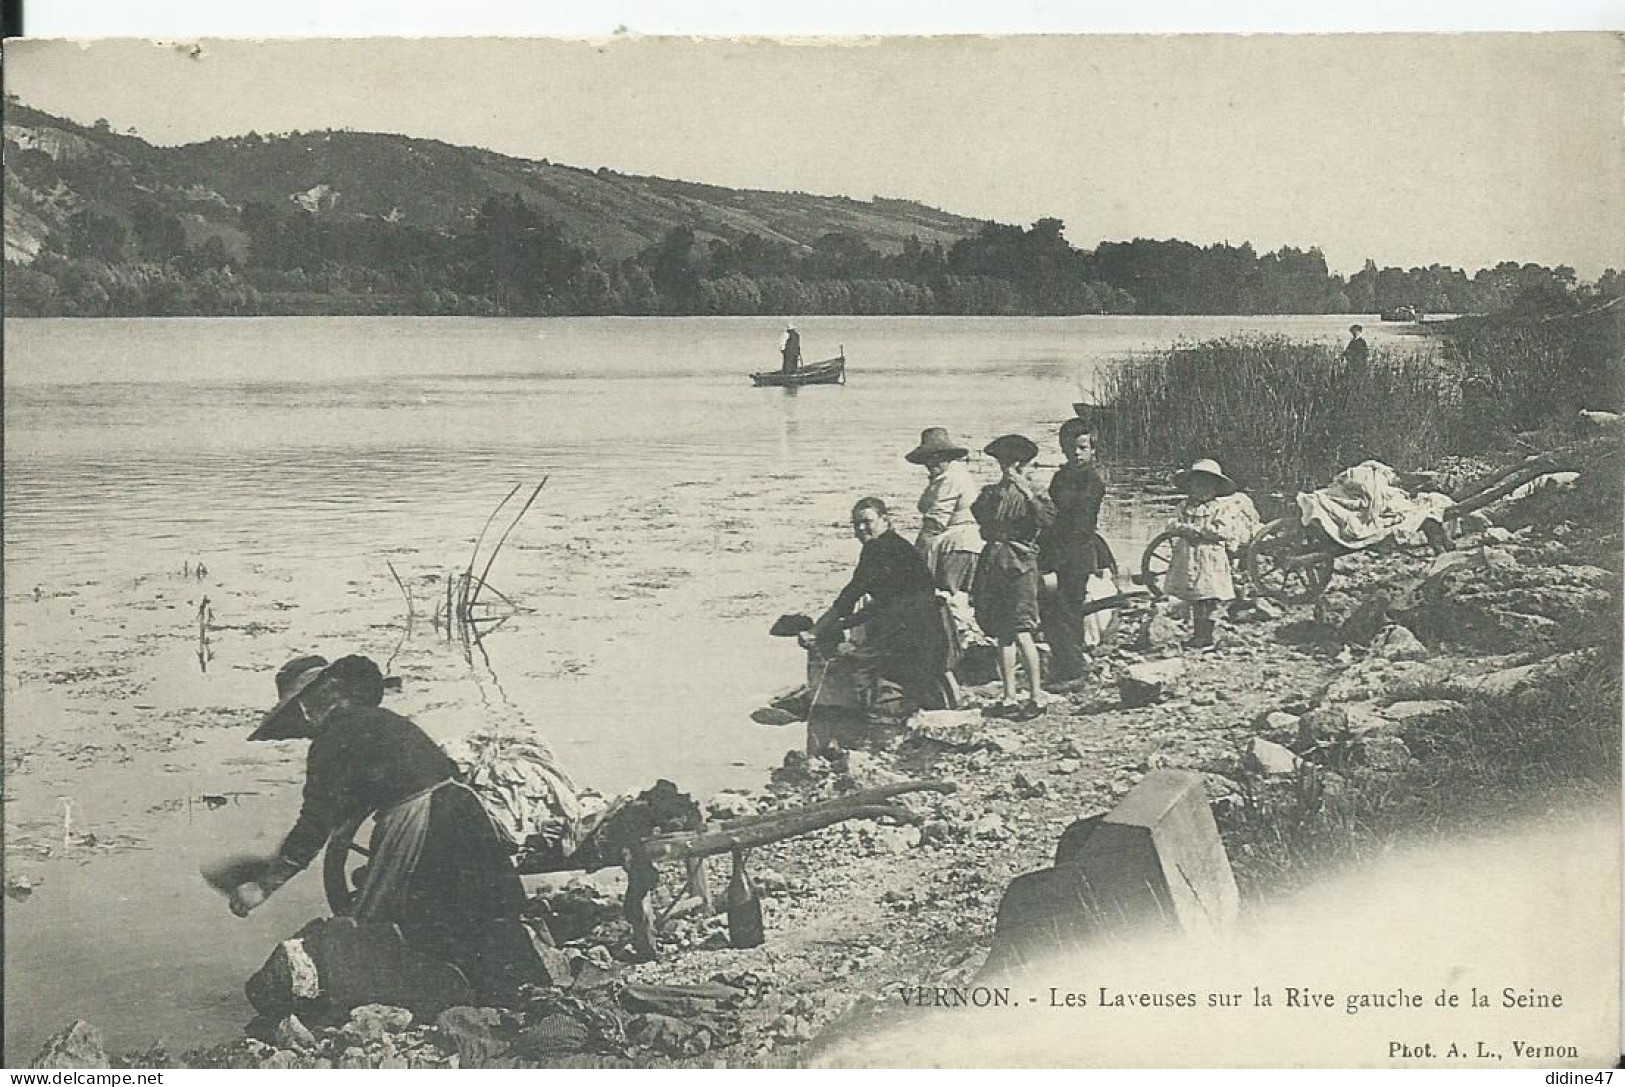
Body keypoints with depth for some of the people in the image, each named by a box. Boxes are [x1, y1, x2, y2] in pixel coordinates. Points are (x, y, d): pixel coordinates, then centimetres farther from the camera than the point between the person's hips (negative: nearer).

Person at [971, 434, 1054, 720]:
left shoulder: (1032, 494, 0)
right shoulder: (990, 493, 15)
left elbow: (1047, 519, -17)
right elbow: (977, 516, 2)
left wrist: (1027, 493, -24)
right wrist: (997, 493, -5)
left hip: (1020, 563, -5)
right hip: (992, 563, 5)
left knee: (1021, 632, -11)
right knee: (1002, 633, 8)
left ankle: (1037, 697, -3)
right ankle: (1010, 698, 14)